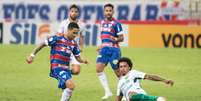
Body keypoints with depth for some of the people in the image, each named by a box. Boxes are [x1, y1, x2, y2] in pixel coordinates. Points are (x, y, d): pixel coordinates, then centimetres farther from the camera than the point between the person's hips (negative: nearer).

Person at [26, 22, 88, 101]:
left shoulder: (73, 43, 10)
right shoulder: (57, 38, -8)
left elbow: (78, 57, 17)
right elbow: (43, 44, -2)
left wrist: (83, 61, -6)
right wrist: (32, 55, -2)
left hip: (66, 68, 7)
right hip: (57, 67, -7)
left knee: (67, 90, 9)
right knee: (71, 85, -25)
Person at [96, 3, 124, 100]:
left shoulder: (116, 24, -9)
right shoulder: (102, 22, 11)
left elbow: (121, 38, -9)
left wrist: (116, 39, -29)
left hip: (113, 49, -6)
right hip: (104, 49, 6)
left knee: (118, 72, -1)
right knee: (99, 69, -10)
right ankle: (108, 92, -5)